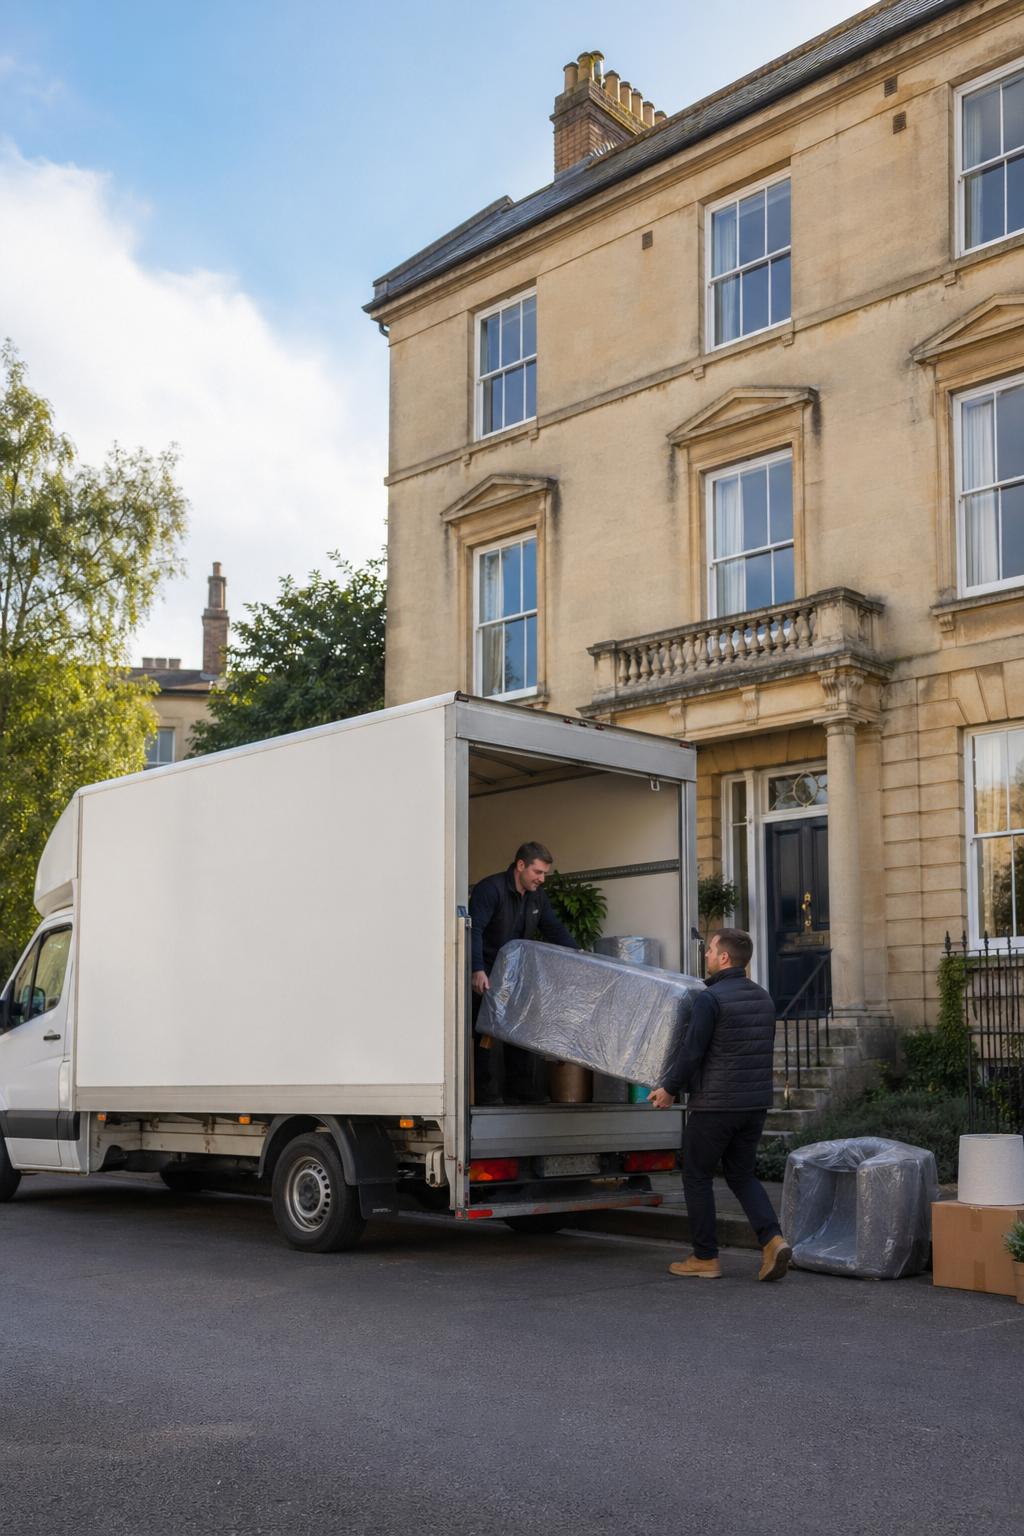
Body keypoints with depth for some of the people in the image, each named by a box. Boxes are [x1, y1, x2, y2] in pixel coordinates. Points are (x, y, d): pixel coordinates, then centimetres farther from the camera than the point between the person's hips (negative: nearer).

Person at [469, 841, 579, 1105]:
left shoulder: (538, 896, 8)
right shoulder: (490, 889, -17)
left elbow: (554, 930, 9)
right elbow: (475, 930, -27)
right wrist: (478, 971, -38)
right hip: (486, 975, -8)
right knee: (491, 1033, -10)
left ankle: (524, 1092, 11)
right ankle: (488, 1096, -6)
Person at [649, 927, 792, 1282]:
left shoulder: (709, 999, -15)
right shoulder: (763, 998, 9)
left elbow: (691, 1051, -16)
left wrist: (669, 1089, -3)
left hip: (714, 1105, -7)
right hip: (755, 1104, 7)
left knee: (697, 1176, 8)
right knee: (741, 1174, 18)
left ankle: (705, 1258, 13)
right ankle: (773, 1239, -2)